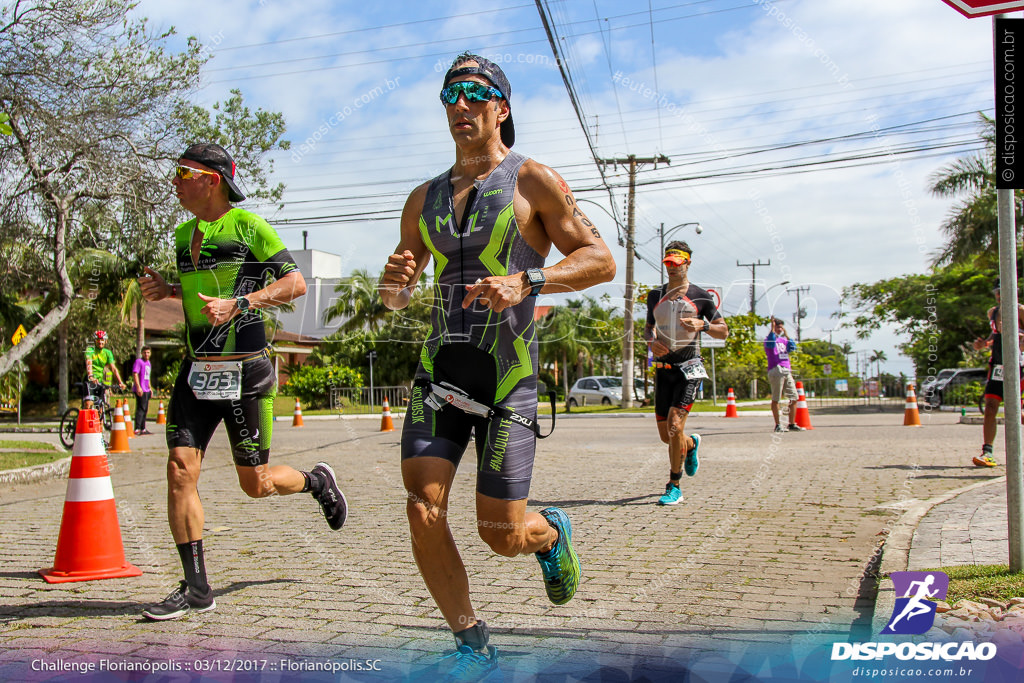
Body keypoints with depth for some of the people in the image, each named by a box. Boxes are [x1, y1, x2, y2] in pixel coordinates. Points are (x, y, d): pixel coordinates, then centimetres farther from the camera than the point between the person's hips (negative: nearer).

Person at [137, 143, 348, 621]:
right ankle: (196, 588, 2)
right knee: (180, 469, -6)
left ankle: (316, 481, 36)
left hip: (244, 370, -6)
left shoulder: (248, 226, -7)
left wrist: (237, 304, -21)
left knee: (255, 483, 3)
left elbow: (295, 283, -10)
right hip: (196, 369, 6)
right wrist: (166, 290, 8)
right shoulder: (183, 234, 14)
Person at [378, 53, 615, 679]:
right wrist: (394, 281, -6)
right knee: (424, 510, -11)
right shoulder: (425, 200, 14)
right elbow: (396, 299, 19)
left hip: (508, 372, -4)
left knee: (502, 534, -4)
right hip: (441, 365, 4)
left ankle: (552, 533, 35)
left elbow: (601, 260, -5)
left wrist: (526, 282, -21)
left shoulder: (533, 180, 1)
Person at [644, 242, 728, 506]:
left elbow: (724, 331, 3)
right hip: (663, 368, 5)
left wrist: (702, 325, -17)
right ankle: (692, 444, 43)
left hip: (689, 367, -4)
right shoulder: (655, 296, 10)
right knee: (665, 435, 7)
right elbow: (648, 327, 22)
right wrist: (652, 341, 0)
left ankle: (674, 487, -6)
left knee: (675, 425, -18)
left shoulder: (700, 296, -1)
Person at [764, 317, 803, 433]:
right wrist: (772, 328, -18)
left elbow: (792, 347, 6)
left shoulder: (784, 340, 22)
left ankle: (792, 424, 10)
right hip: (776, 370, -7)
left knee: (794, 397, 4)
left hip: (787, 371, 7)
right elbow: (771, 343, -20)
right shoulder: (769, 339, 4)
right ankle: (778, 425, -2)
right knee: (776, 399, -5)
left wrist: (786, 334, 2)